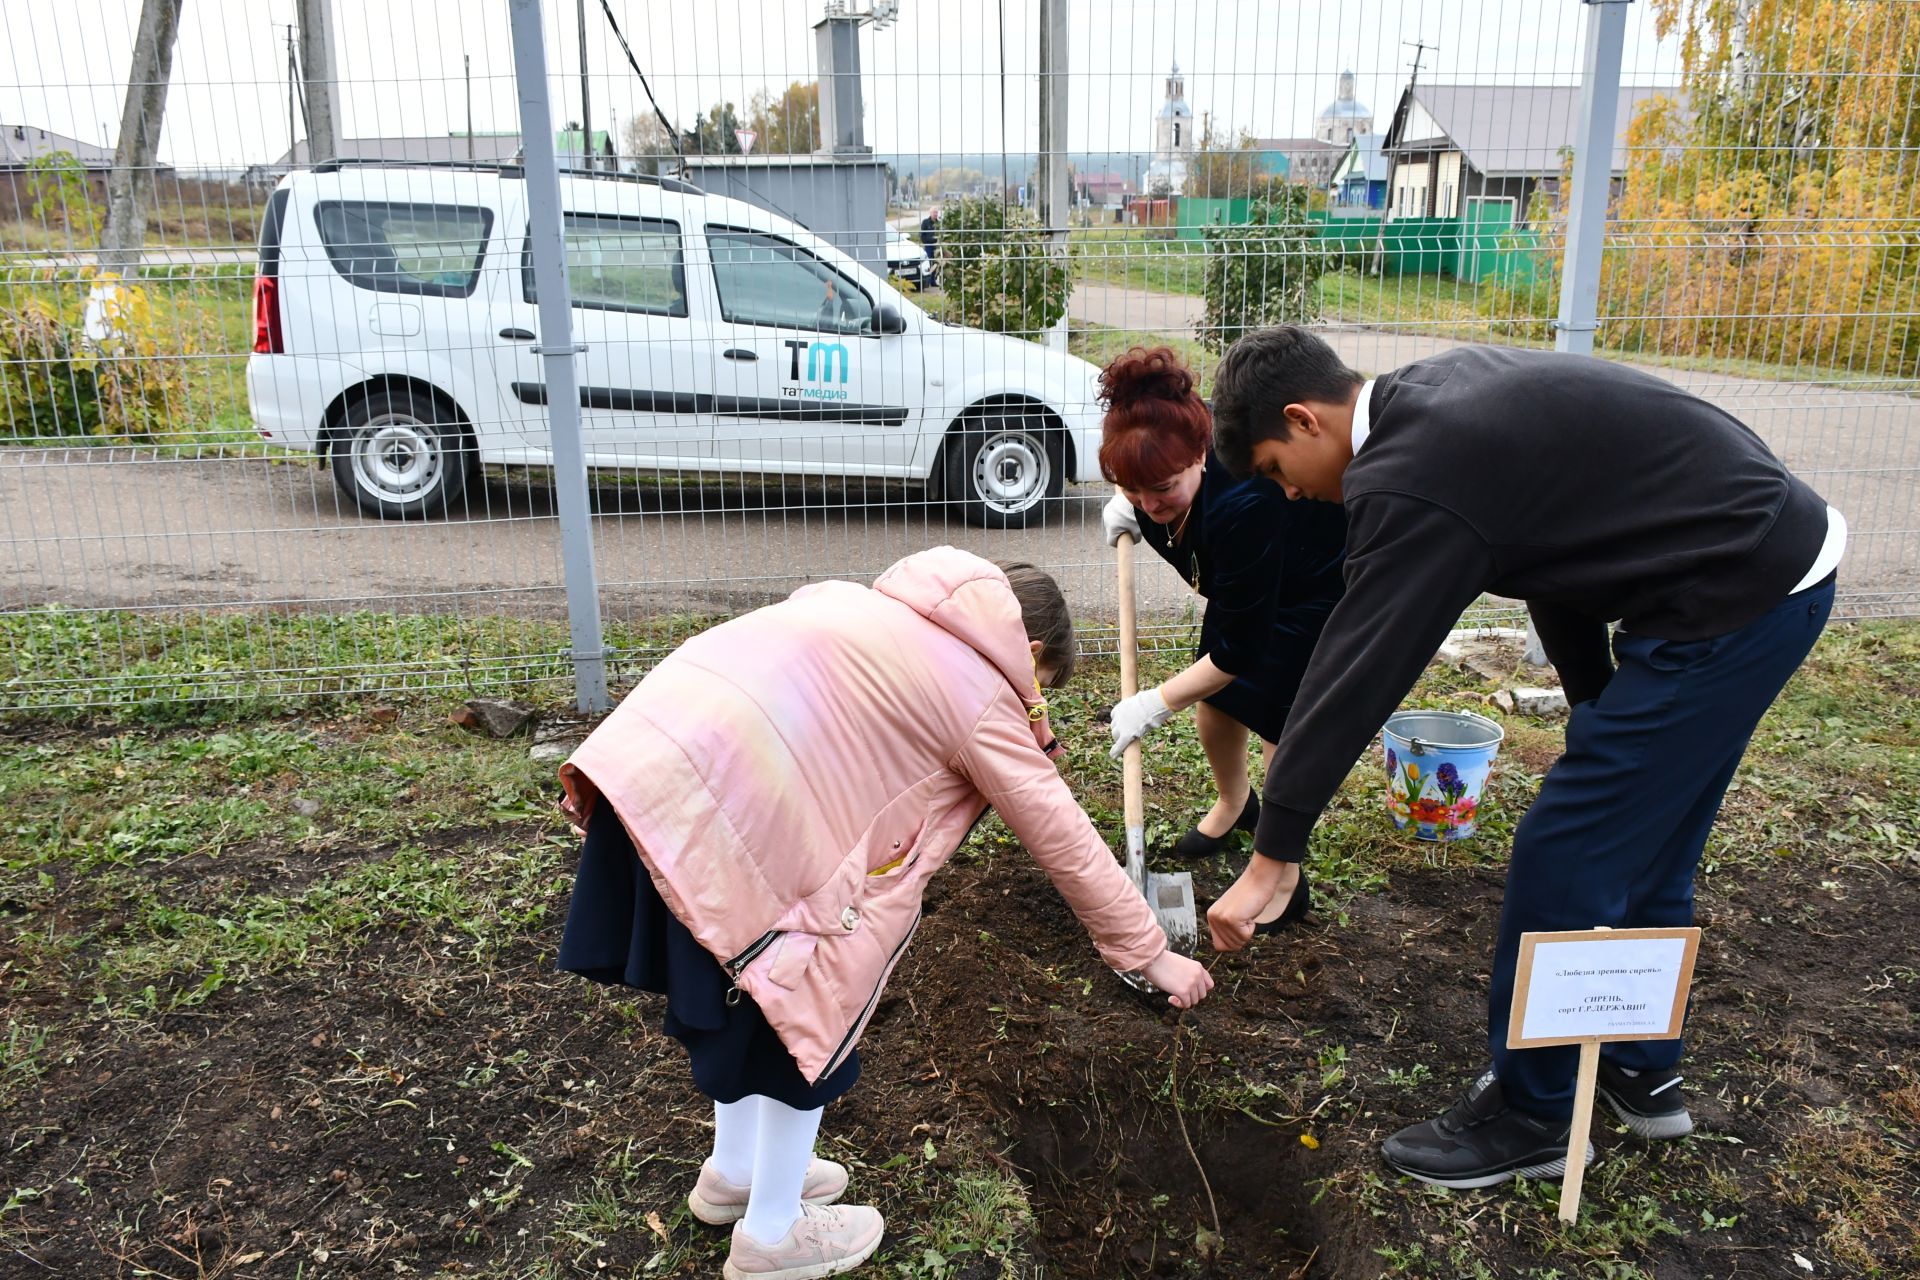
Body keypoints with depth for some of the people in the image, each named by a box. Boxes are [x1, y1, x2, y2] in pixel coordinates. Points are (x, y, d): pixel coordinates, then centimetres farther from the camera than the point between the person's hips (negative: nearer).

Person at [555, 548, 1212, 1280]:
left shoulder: (890, 613, 24)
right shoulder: (983, 698, 2)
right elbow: (1069, 846, 6)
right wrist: (1151, 955, 16)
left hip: (649, 752, 9)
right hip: (717, 794, -9)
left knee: (758, 985, 26)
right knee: (813, 1002, 12)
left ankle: (733, 1172, 46)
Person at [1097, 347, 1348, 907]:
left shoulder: (1244, 504, -45)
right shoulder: (1158, 471, -25)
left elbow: (1241, 648, -34)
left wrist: (1156, 703, -25)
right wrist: (1125, 504, -10)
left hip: (1321, 587, -7)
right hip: (1248, 580, 7)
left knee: (1281, 721, -9)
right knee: (1214, 701, 10)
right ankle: (1234, 803, 41)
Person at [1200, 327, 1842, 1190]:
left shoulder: (1413, 477, -22)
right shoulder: (1437, 395, 7)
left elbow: (1354, 673, -22)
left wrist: (1273, 856, -15)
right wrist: (1598, 705, 19)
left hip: (1736, 599, -10)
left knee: (1564, 856, -2)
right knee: (1643, 845, 20)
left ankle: (1527, 1119, 15)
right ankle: (1643, 1072, 37)